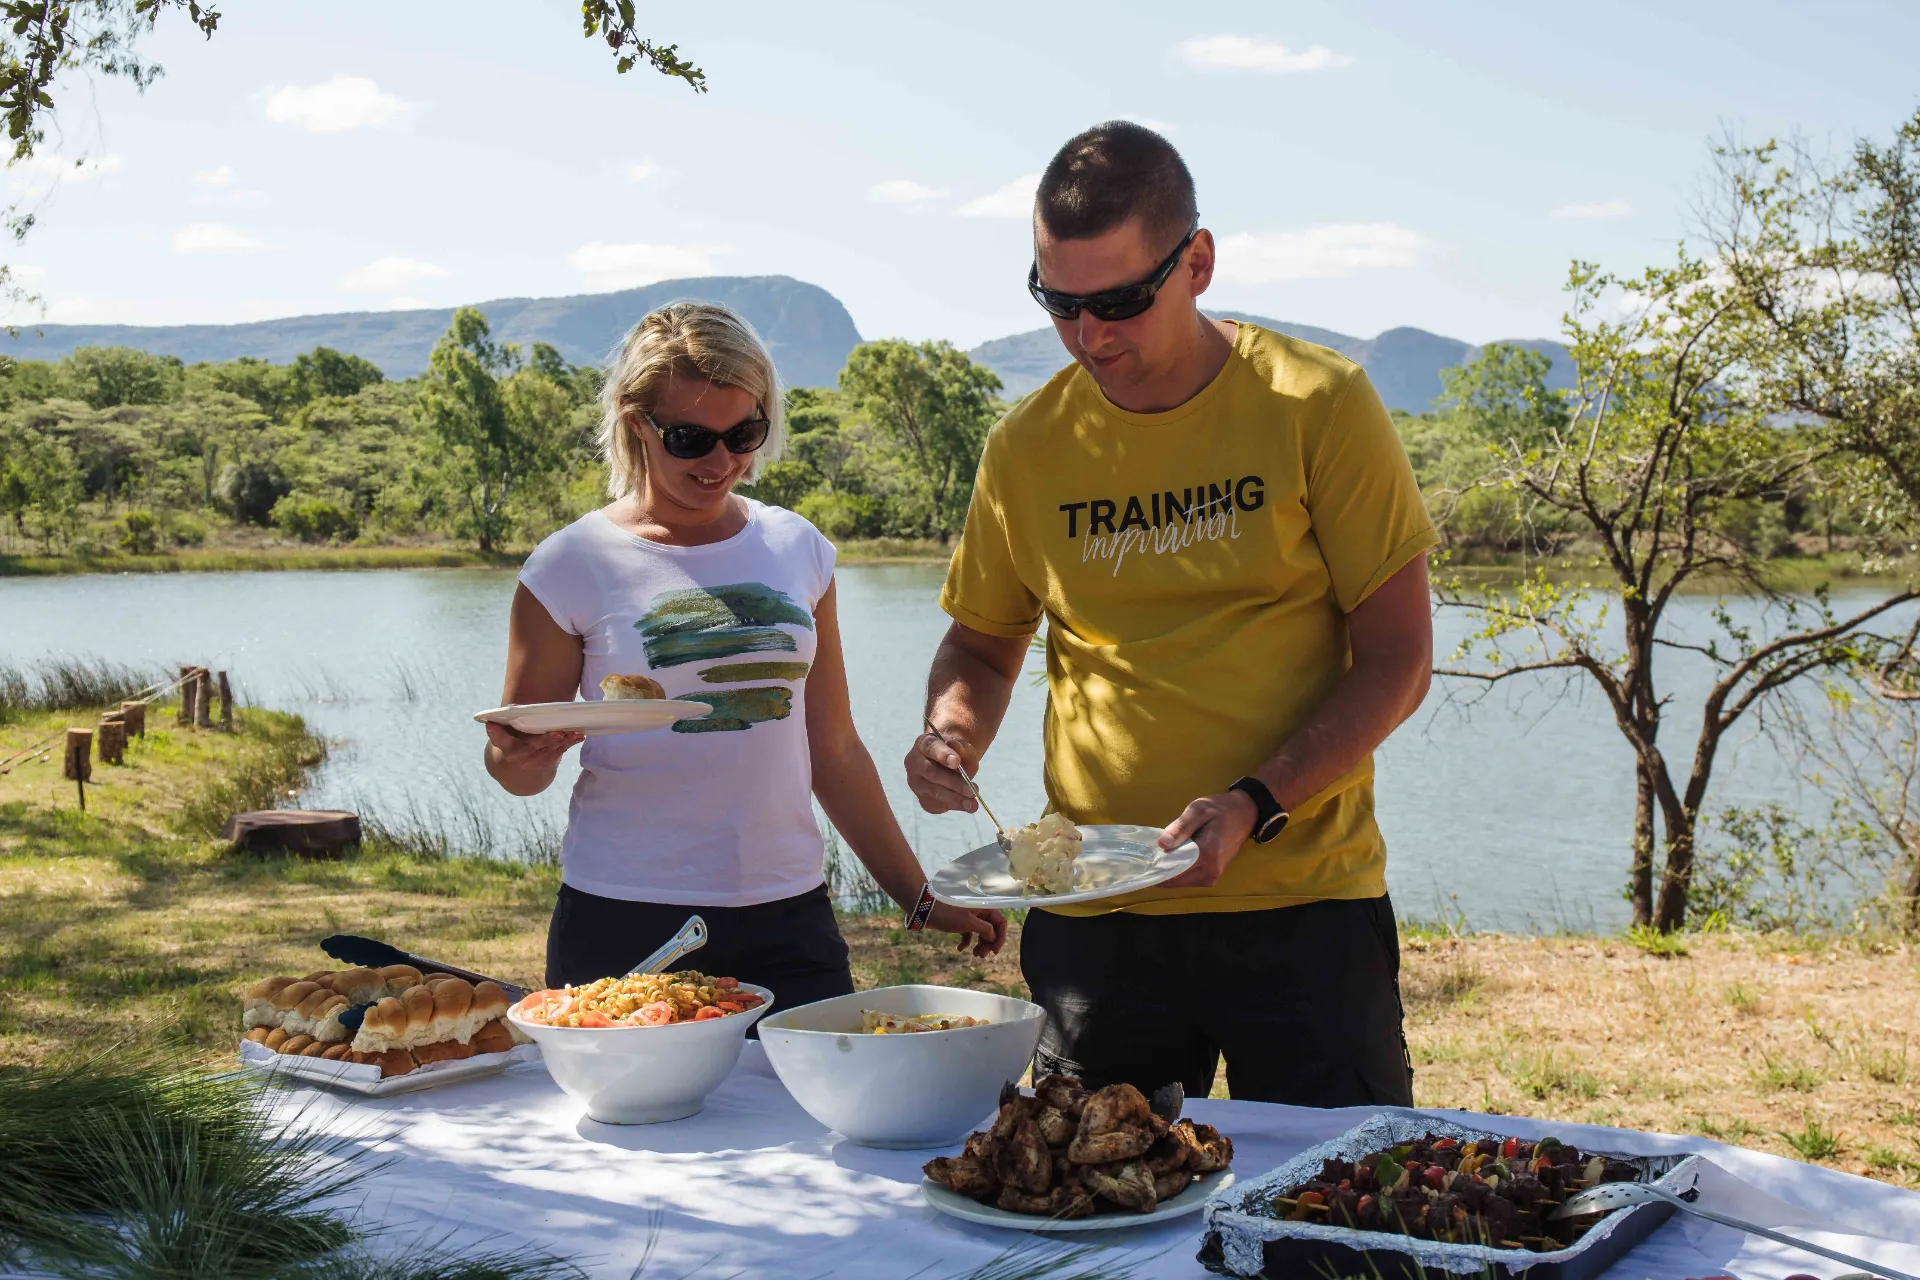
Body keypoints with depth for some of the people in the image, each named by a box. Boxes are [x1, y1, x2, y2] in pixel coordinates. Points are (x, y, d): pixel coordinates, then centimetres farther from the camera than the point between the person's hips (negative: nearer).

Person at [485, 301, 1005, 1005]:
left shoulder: (799, 550, 8)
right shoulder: (571, 566, -2)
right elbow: (522, 771, 4)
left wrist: (919, 899, 14)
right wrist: (518, 755, -19)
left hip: (787, 916, 3)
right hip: (625, 926, -2)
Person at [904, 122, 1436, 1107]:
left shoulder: (1317, 405, -5)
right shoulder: (1029, 445, 3)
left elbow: (1397, 660, -5)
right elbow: (982, 645, 17)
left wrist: (1253, 806, -18)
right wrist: (953, 732, -6)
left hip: (1304, 905, -2)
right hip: (1094, 913, 3)